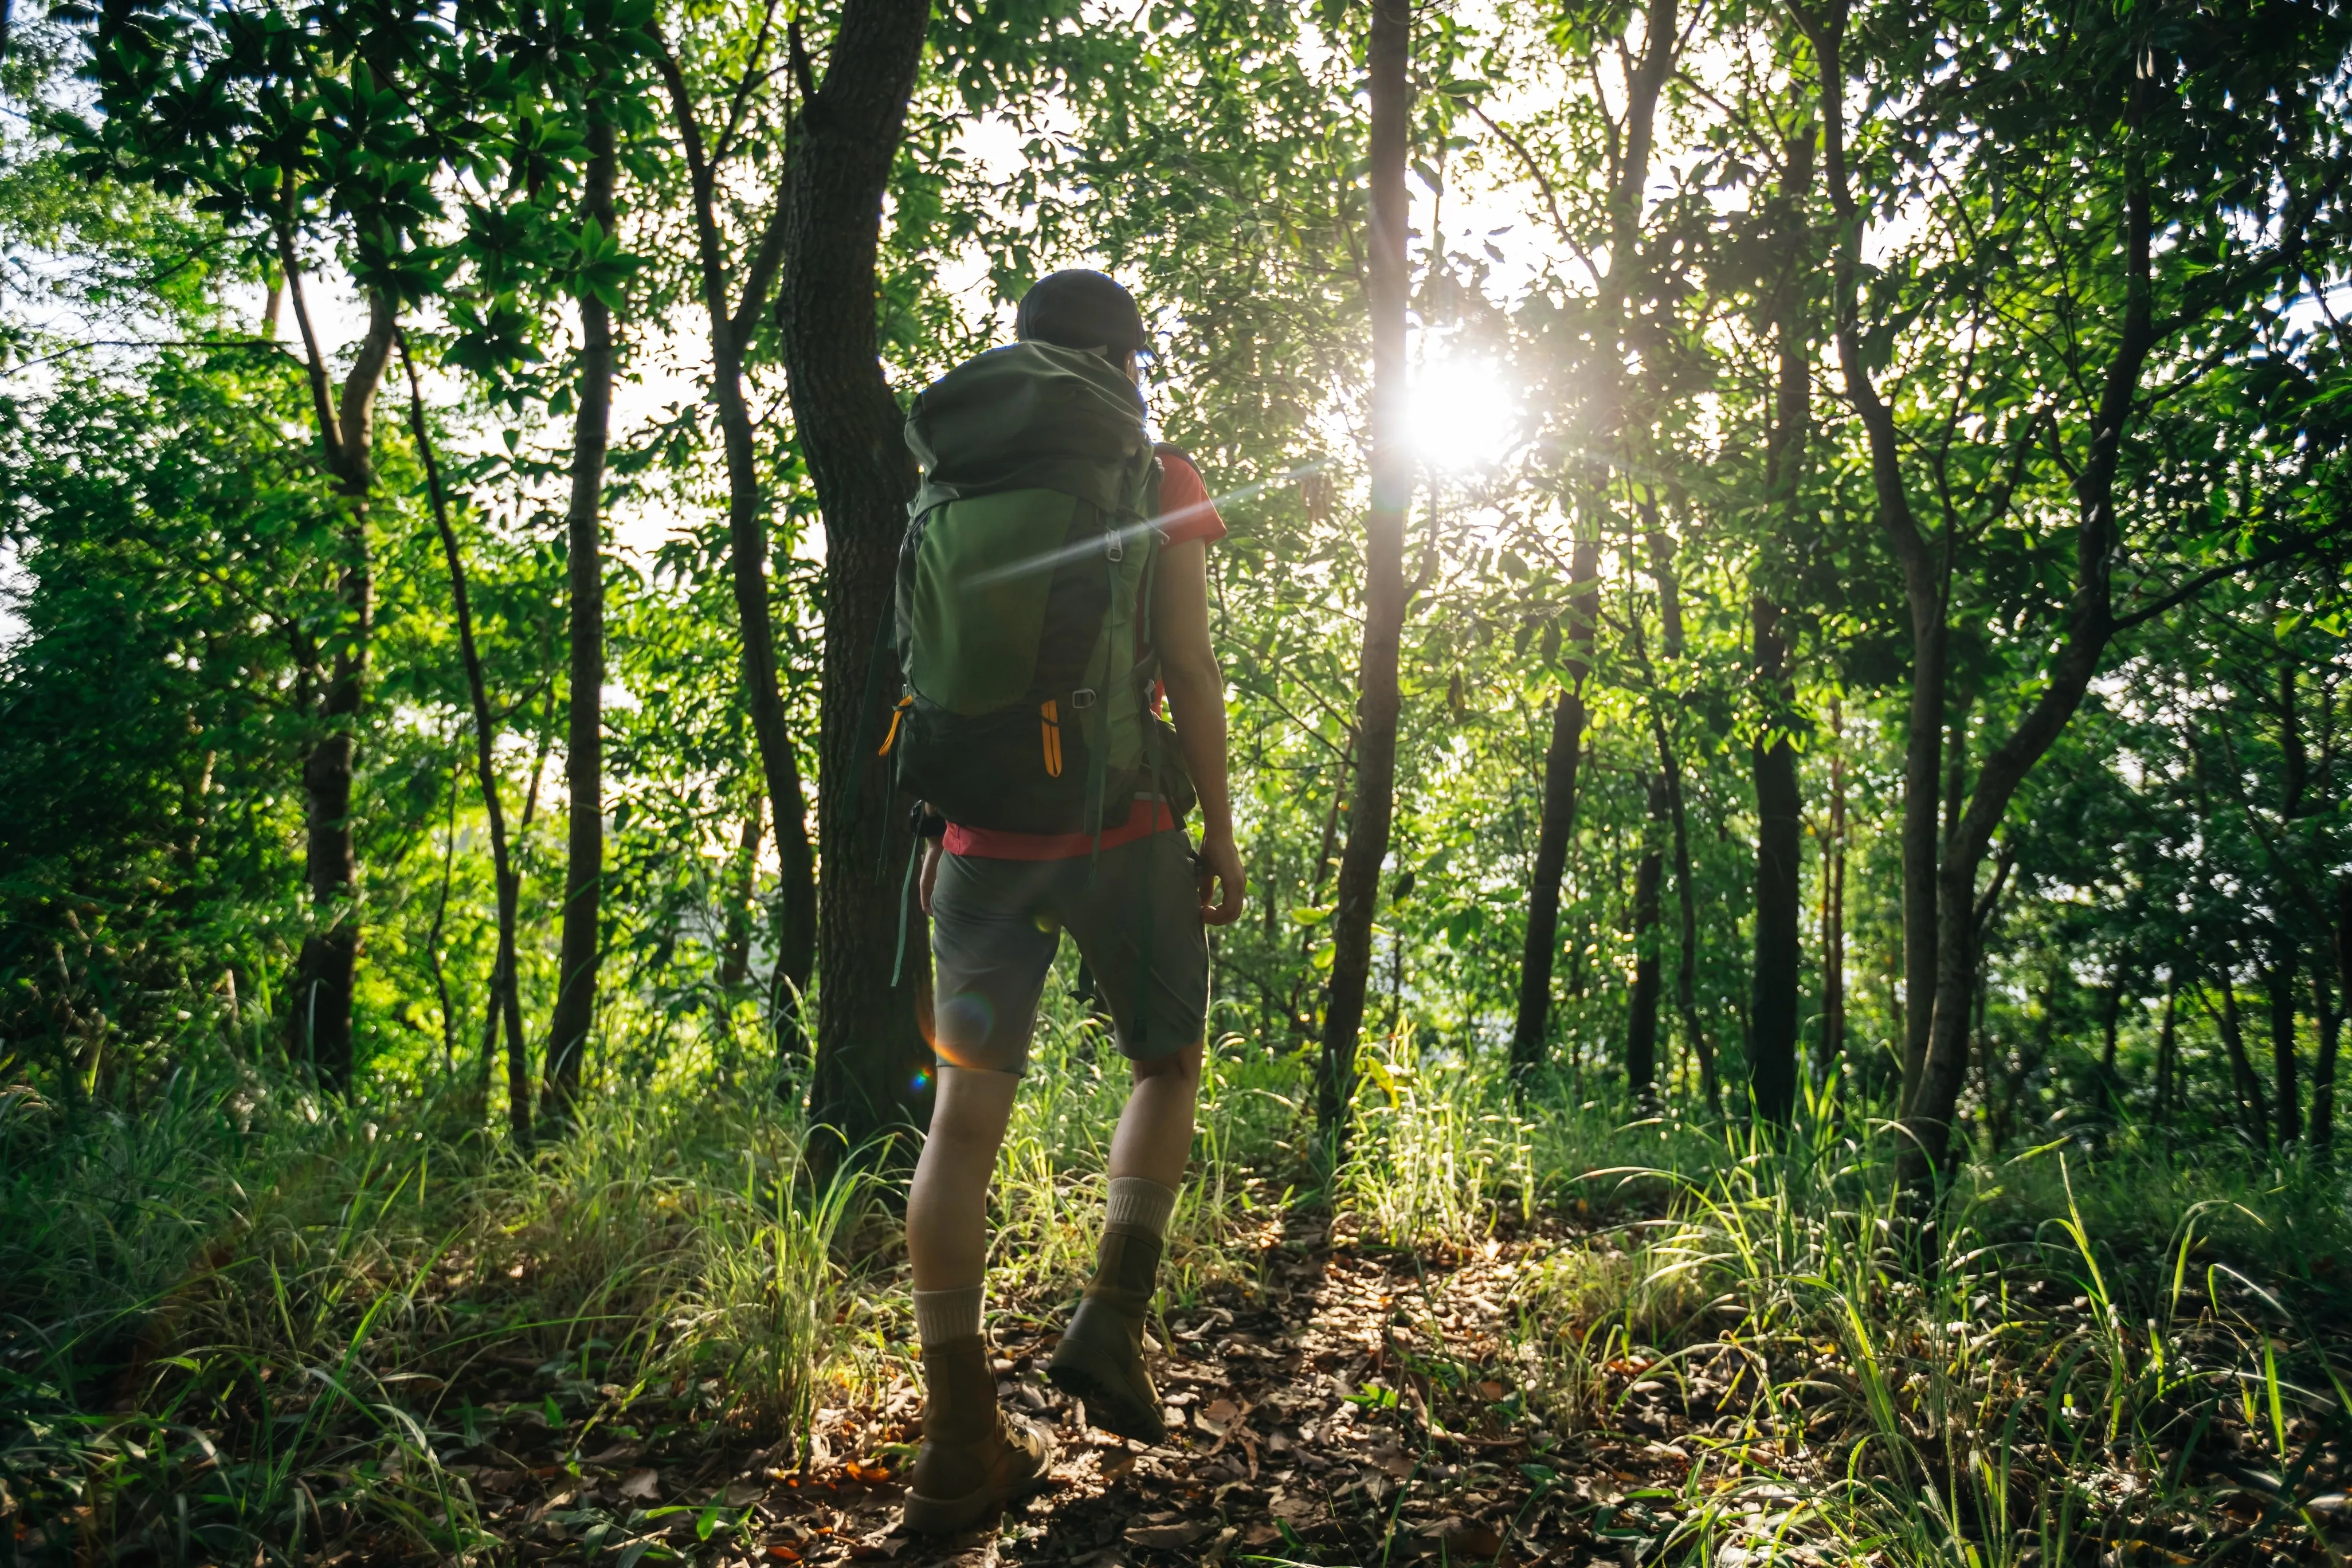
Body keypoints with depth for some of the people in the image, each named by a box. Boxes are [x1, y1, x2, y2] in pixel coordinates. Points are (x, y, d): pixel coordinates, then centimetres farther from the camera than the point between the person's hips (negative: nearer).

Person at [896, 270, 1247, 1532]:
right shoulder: (1157, 481, 2)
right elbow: (1189, 669, -4)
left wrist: (934, 836, 16)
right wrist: (1219, 828, 1)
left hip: (987, 831, 3)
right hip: (1118, 822, -3)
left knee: (967, 1107, 1)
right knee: (1168, 1064, 18)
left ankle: (961, 1441, 2)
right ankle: (1110, 1321, 5)